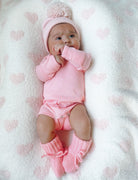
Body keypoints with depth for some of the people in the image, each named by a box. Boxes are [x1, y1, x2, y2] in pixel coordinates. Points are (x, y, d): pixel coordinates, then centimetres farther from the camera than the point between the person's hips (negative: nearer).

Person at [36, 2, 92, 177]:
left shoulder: (78, 57, 14)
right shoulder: (48, 59, 16)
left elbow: (85, 62, -11)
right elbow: (41, 75, -3)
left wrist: (66, 51, -14)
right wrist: (55, 61, -15)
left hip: (74, 104, -1)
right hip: (51, 105, 1)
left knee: (83, 124, -24)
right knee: (43, 125, -20)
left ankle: (74, 155, 1)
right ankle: (57, 155, 3)